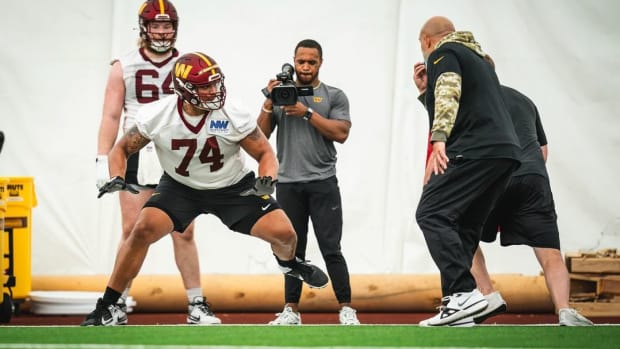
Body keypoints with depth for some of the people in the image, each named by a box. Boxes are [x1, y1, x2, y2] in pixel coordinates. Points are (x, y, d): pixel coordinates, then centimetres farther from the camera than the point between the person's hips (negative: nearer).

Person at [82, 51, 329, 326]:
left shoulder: (233, 117, -23)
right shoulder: (155, 116, -21)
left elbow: (265, 153, -11)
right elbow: (122, 149, -6)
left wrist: (267, 179, -32)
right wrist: (116, 178, -26)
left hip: (233, 187, 0)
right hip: (180, 187, 0)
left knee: (283, 233, -12)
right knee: (144, 229, -24)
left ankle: (288, 263, 29)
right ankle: (107, 308, -12)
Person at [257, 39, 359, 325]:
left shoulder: (334, 96, 6)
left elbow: (341, 133, -8)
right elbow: (261, 134, 7)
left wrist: (307, 113, -13)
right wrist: (268, 103, -7)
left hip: (323, 183, -2)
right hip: (288, 184, 2)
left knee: (331, 249, -5)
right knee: (293, 250, 6)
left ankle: (346, 310, -2)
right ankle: (291, 311, 9)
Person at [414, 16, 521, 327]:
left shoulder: (444, 53, 4)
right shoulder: (477, 56, 31)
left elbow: (448, 94, -16)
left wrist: (438, 139, -28)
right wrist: (426, 89, 42)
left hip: (475, 149, -9)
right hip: (506, 150, 9)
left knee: (432, 214, -13)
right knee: (463, 226, 11)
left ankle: (464, 293, -24)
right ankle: (457, 303, 4)